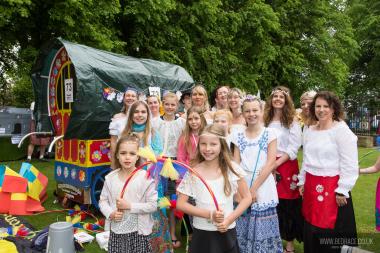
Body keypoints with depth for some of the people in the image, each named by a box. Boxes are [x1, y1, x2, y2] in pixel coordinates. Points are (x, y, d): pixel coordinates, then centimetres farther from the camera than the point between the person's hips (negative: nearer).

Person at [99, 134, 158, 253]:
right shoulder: (111, 178, -2)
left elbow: (153, 205, -14)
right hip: (116, 232, 3)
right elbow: (103, 200, 7)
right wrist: (111, 214, -10)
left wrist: (130, 206, -19)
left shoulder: (145, 177, -14)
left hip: (138, 233, -3)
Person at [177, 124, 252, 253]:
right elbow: (180, 204, -7)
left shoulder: (232, 168, -8)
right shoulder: (193, 172, -10)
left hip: (227, 232, 1)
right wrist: (209, 215, -16)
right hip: (201, 233, 0)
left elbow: (247, 198, 0)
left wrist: (230, 219, -11)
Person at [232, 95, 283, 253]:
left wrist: (254, 188, -12)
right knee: (242, 232, 10)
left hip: (263, 189, -2)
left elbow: (271, 164, -8)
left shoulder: (270, 134, -1)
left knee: (263, 231, 6)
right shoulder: (238, 136, 6)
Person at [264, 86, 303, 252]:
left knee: (287, 204, 2)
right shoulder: (266, 119, 9)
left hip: (286, 165, -3)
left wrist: (277, 163, -16)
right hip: (268, 165, 3)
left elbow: (294, 147, -8)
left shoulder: (292, 120, -1)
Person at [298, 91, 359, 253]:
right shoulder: (309, 131, 10)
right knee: (311, 230, 14)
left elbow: (349, 165, -13)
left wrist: (342, 190, -14)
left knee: (330, 232, 3)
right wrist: (302, 182, 17)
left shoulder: (342, 130, -10)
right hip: (312, 186, 6)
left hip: (333, 187, -6)